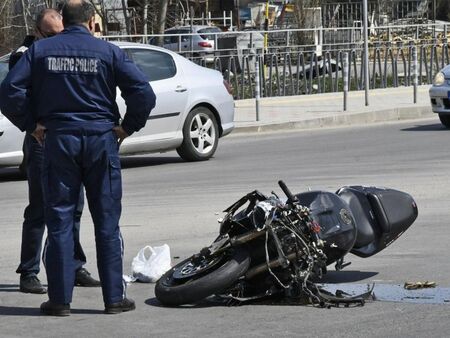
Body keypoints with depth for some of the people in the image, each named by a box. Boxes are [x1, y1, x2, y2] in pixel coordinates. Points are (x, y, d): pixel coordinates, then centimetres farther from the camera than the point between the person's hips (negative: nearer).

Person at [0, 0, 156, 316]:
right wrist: (128, 126, 3)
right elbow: (143, 92, -9)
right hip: (101, 139, -1)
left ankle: (60, 299, 4)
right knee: (107, 222, 6)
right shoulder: (109, 52, 0)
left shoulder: (41, 50, 3)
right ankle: (114, 297, 7)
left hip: (57, 139, 1)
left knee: (59, 221, 5)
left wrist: (31, 124, 3)